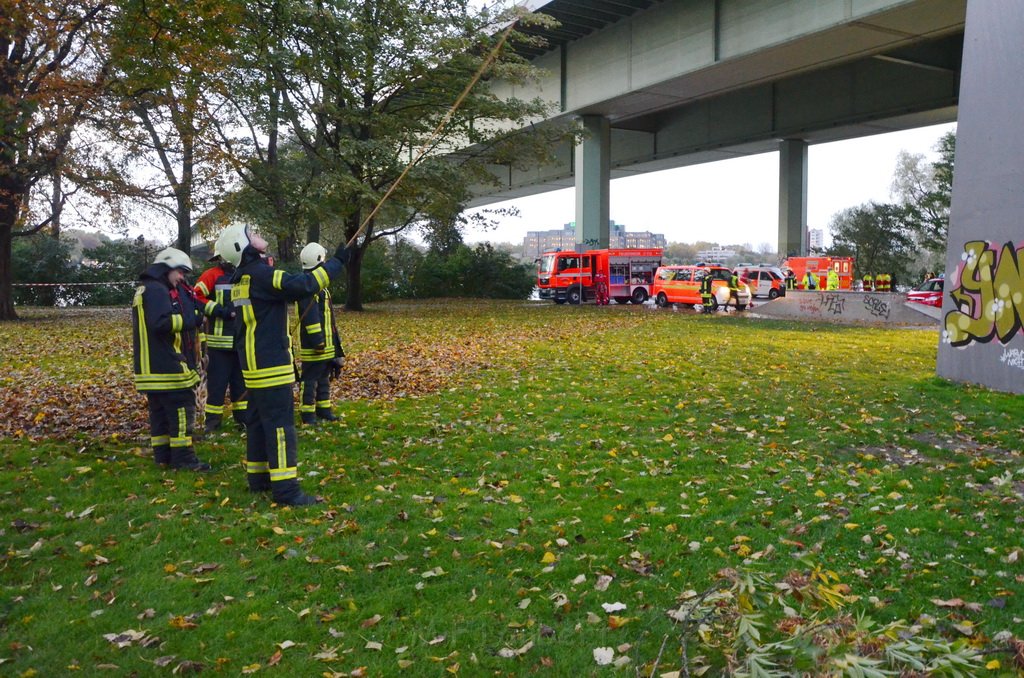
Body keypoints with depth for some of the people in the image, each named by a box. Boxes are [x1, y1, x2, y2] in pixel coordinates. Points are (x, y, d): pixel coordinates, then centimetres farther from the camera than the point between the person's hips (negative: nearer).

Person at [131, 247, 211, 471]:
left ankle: (162, 455, 18)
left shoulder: (145, 290, 20)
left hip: (150, 366, 10)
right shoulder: (157, 290, -14)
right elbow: (161, 322, -26)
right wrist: (193, 320, -20)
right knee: (182, 408, -6)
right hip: (166, 366, -10)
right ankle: (182, 457, -4)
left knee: (160, 411, 13)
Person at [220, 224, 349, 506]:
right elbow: (304, 284, -26)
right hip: (270, 364, -10)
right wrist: (336, 262, -16)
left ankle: (258, 477, 24)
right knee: (280, 424, -9)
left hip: (255, 365, 10)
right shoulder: (260, 274, -16)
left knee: (258, 420, 16)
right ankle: (286, 489, -9)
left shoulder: (241, 279, 14)